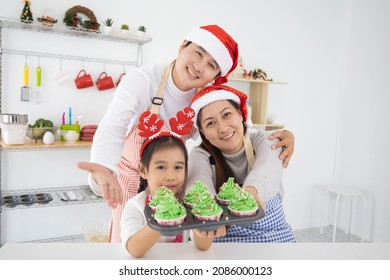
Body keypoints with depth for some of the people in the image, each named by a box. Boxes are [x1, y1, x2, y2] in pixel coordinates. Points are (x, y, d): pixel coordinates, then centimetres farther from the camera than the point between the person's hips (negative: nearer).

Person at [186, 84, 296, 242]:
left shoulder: (263, 140, -5)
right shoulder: (201, 155, -5)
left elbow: (267, 166, -28)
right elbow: (199, 184, -28)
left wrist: (251, 190, -50)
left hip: (275, 236, 2)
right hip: (224, 239, -1)